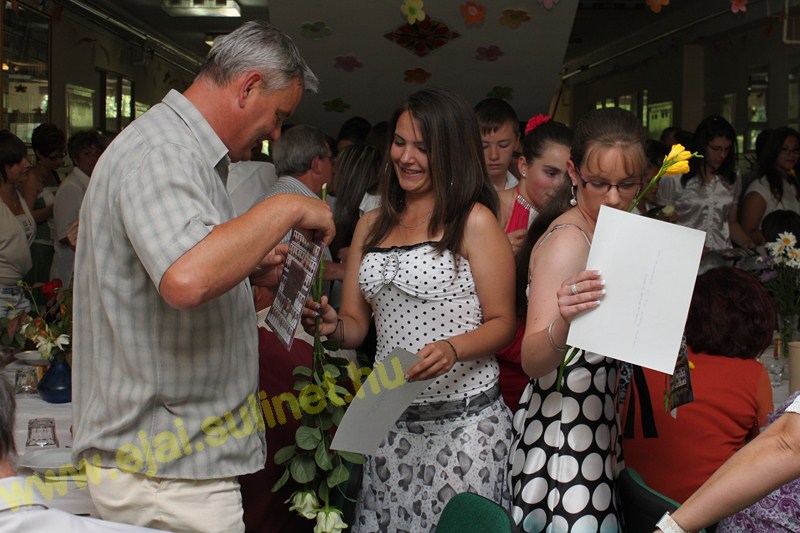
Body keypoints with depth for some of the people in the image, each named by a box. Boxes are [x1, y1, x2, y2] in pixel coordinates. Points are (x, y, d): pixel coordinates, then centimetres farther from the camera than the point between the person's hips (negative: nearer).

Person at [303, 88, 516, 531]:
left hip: (464, 423, -4)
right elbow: (355, 324, 15)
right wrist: (331, 325, -7)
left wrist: (453, 349, -22)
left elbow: (502, 323, -4)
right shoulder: (371, 225, 13)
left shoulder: (474, 221, -3)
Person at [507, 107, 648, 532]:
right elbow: (533, 361, -28)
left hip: (594, 425, 9)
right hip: (562, 436, -9)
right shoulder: (567, 239, -17)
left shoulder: (599, 232, 10)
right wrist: (563, 325, -44)